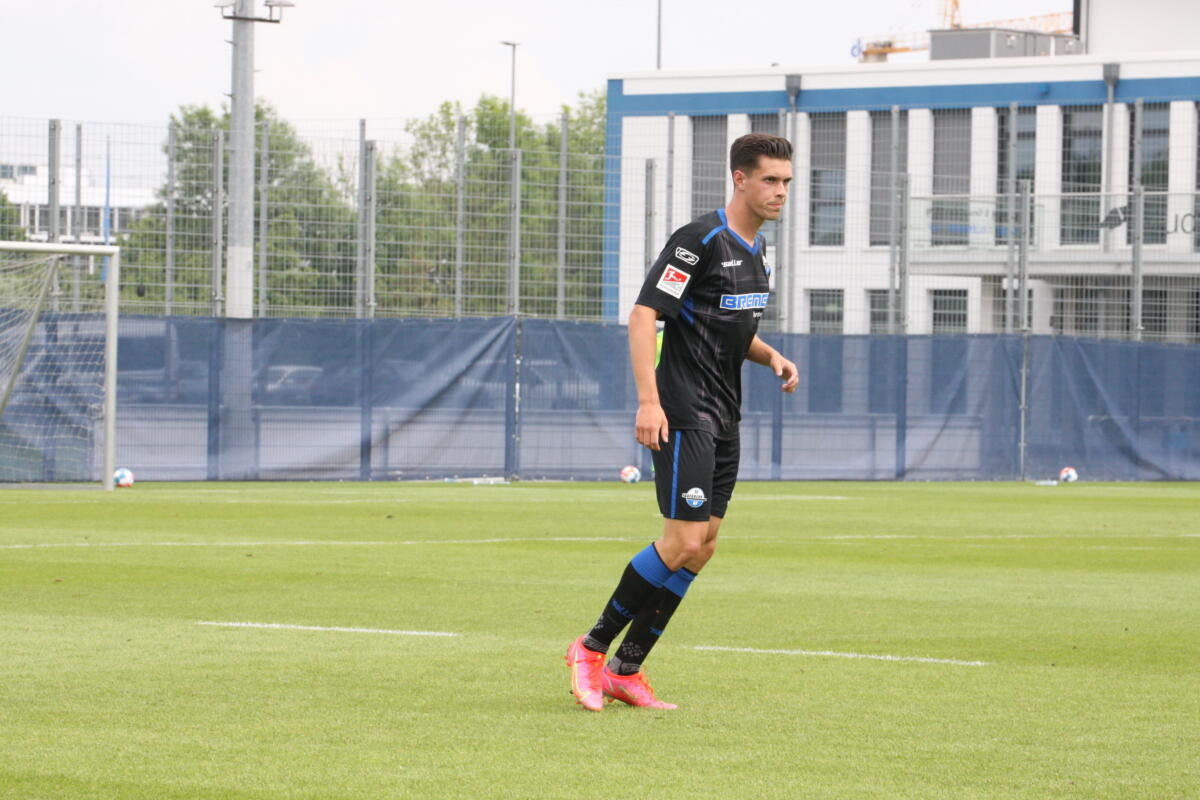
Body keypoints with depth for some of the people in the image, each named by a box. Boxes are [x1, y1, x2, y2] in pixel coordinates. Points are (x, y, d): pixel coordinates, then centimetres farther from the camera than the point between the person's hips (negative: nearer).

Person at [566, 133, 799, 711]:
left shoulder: (755, 250, 15)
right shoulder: (701, 240, -13)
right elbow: (643, 315, -17)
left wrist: (773, 358, 8)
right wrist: (649, 400, -26)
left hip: (723, 418, 9)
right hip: (684, 412, -9)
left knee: (701, 546, 5)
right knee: (684, 541, -14)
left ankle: (625, 670, 10)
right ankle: (592, 649, -1)